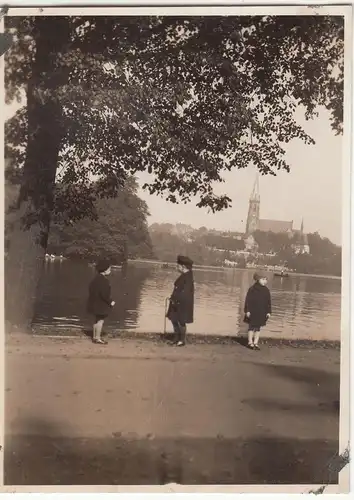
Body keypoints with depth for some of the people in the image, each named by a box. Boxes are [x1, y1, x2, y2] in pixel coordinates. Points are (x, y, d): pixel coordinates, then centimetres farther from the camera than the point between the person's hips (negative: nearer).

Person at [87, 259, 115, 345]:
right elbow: (104, 293, -26)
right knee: (100, 320, -1)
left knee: (97, 320, 18)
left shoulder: (97, 278, 9)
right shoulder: (103, 280, -21)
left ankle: (95, 337, 26)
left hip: (95, 302, 10)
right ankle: (97, 338, 4)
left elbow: (91, 289, 17)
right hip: (101, 304, -10)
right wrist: (110, 301, -14)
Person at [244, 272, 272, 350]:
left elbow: (269, 302, 7)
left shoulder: (266, 290, 4)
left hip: (262, 312, 4)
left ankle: (256, 342, 15)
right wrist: (247, 311, -10)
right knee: (251, 326, 3)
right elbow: (248, 300, -6)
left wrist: (268, 312, 2)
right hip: (253, 311, -3)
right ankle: (250, 342, 12)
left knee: (258, 327, 8)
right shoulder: (252, 289, -7)